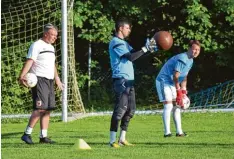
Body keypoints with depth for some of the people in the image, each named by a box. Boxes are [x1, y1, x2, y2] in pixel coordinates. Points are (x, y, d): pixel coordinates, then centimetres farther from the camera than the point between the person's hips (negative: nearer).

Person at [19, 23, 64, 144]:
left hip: (49, 81, 9)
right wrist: (22, 76, -30)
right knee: (40, 108, -16)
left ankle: (43, 136, 9)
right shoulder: (36, 46, -7)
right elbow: (29, 61, -18)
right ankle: (27, 134, -12)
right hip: (39, 80, -9)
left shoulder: (51, 47, 19)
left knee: (48, 109, 6)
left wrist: (57, 79, 37)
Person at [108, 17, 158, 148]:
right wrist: (145, 49, -13)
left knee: (130, 110, 11)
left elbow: (134, 53, 17)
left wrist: (148, 49, 4)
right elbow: (131, 57, -19)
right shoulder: (116, 43, -11)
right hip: (121, 80, -10)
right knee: (120, 109, -14)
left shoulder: (123, 43, 21)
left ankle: (122, 139, 16)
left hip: (129, 80, 10)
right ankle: (112, 140, -14)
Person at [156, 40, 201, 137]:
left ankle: (179, 131, 11)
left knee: (177, 106, 8)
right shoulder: (182, 59, -23)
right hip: (164, 81, -10)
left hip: (172, 84, 10)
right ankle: (167, 132, -17)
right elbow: (175, 76, -27)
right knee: (168, 105, -16)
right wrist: (178, 92, -28)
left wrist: (183, 92, 9)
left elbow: (184, 77, 14)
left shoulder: (190, 61, 7)